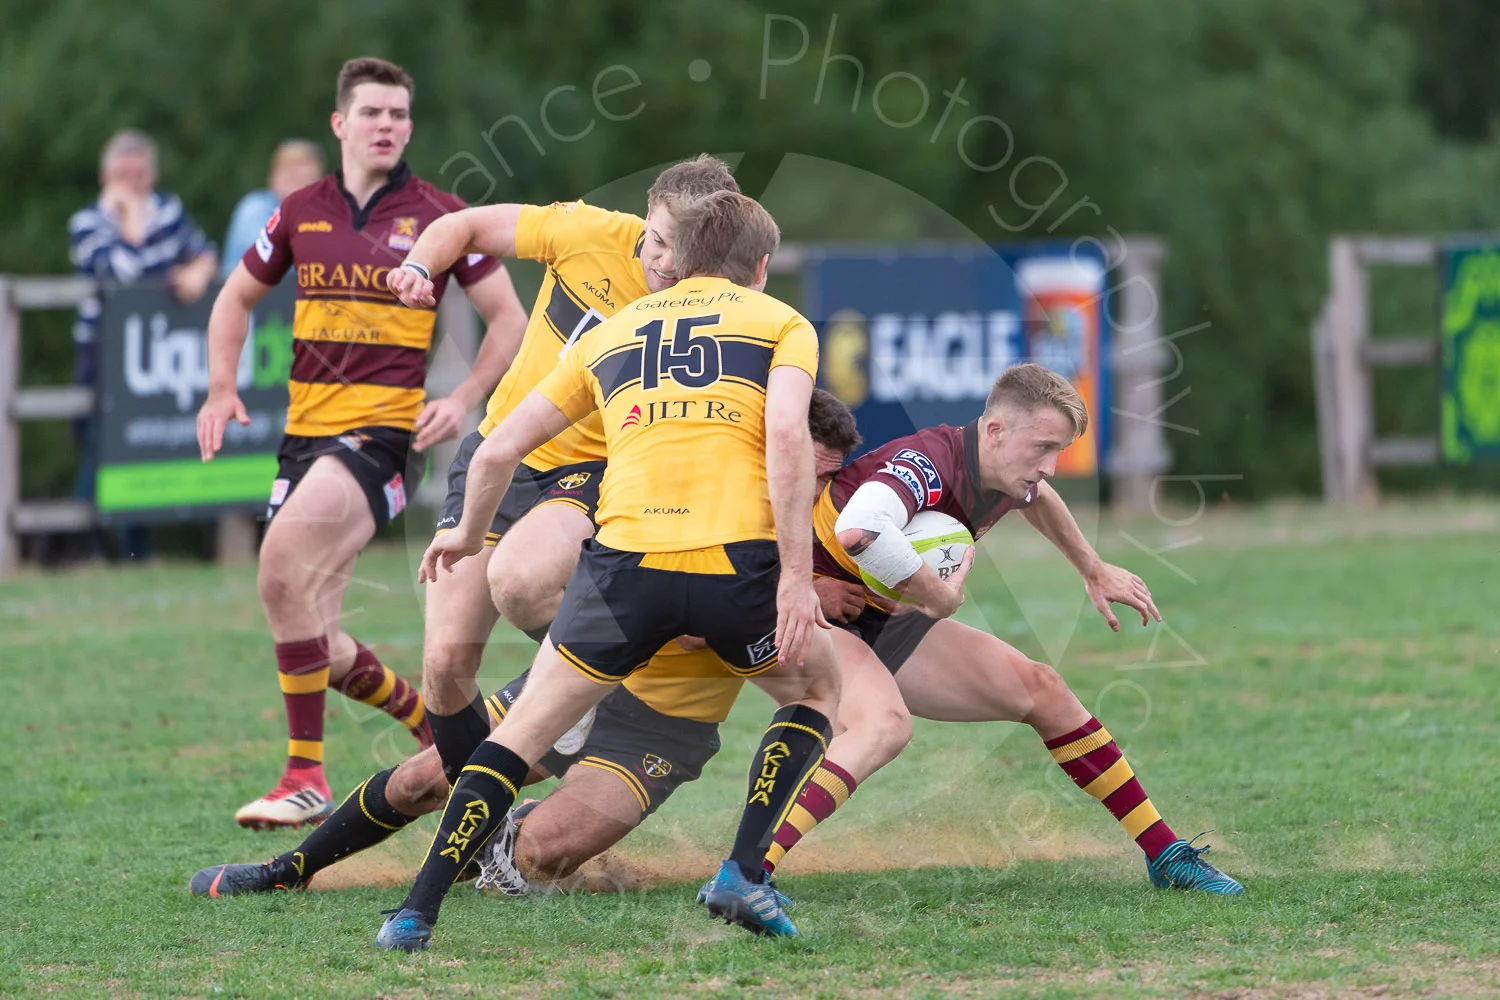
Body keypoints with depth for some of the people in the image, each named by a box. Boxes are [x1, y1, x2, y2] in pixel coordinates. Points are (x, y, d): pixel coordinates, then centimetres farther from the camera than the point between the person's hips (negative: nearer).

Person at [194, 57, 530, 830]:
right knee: (315, 645, 3)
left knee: (283, 561, -28)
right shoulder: (301, 213, 10)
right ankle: (435, 727, 29)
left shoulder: (438, 218, -1)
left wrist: (462, 400, -7)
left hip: (384, 431, -5)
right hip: (304, 435, 5)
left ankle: (306, 776, -23)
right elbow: (236, 297, 23)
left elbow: (508, 318, 6)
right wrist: (221, 389, 9)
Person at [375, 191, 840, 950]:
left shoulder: (610, 332, 24)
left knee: (525, 729, 15)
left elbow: (499, 449, 23)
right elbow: (788, 437, -5)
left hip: (626, 561, 2)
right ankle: (744, 871, 10)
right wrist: (796, 578, -8)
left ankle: (417, 912, 6)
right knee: (815, 689, 26)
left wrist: (469, 535, 42)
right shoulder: (782, 323, 15)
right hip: (736, 561, -2)